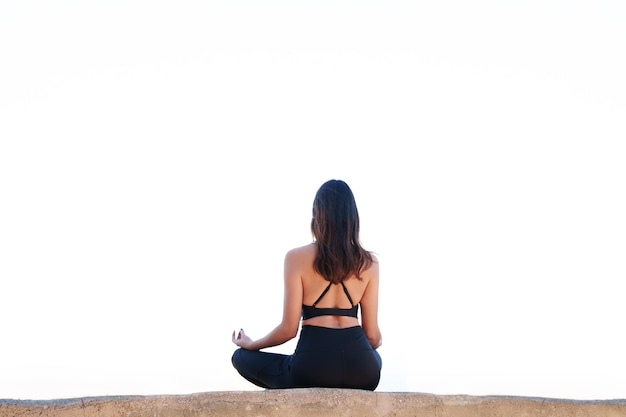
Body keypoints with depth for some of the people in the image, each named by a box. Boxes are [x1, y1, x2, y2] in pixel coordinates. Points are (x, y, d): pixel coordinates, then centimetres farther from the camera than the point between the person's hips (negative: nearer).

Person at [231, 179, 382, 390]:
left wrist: (250, 344, 18)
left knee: (242, 357, 22)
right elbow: (372, 335, 6)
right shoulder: (369, 262, 5)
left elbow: (289, 329, -2)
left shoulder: (297, 258, -2)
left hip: (312, 366, -3)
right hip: (362, 372, 3)